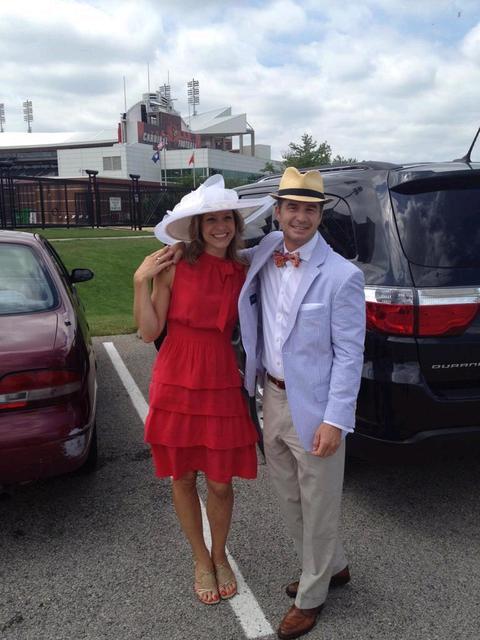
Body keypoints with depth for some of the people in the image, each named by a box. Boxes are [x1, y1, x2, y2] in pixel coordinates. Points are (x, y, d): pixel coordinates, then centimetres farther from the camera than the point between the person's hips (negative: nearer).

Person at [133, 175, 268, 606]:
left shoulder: (243, 274, 2)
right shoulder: (173, 268, -8)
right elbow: (149, 331, -6)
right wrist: (141, 282, -17)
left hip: (222, 386, 2)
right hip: (177, 384, -1)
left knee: (220, 482, 10)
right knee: (183, 478, 13)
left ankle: (220, 556, 38)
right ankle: (201, 560, 37)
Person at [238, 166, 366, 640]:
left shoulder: (341, 276, -16)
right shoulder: (264, 256, 1)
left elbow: (349, 355, -15)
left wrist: (335, 420, -17)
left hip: (313, 408, -6)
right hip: (273, 397, 7)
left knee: (318, 506, 12)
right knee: (288, 500, 22)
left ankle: (311, 596, 34)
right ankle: (332, 567, 46)